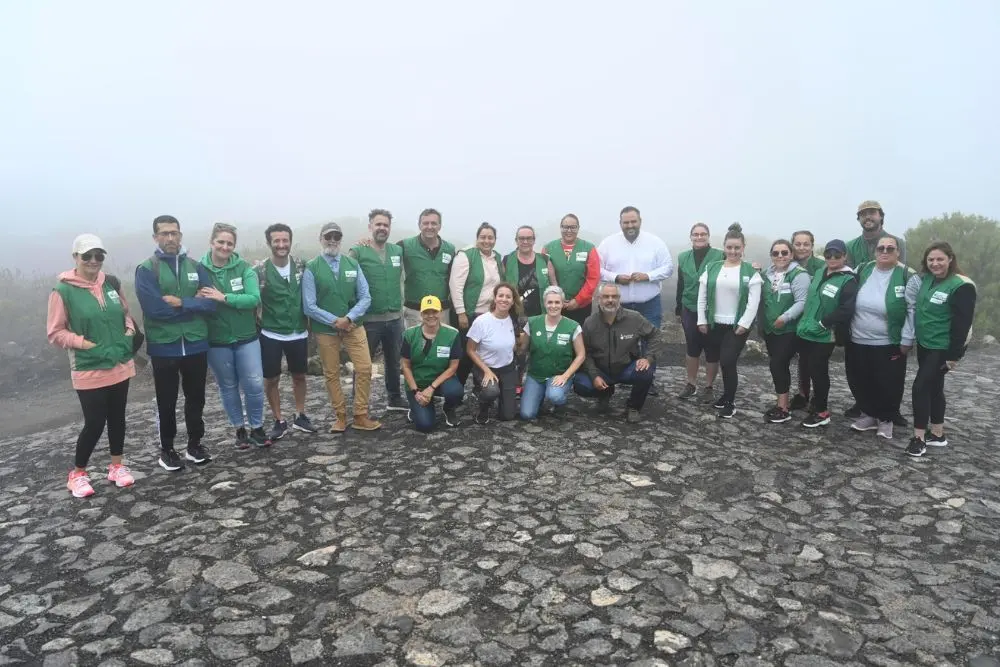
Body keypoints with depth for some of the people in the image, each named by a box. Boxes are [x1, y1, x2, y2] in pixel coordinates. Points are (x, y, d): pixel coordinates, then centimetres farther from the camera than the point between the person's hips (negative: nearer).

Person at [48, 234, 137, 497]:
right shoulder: (63, 291, -10)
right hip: (89, 370, -5)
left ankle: (117, 466, 31)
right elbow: (55, 333, -7)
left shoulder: (112, 283, 4)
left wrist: (129, 333, -1)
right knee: (94, 423, -1)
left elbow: (126, 313, 17)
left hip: (121, 365, 5)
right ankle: (77, 473, 21)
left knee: (117, 418, 14)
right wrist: (86, 344, -17)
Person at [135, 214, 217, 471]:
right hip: (163, 348, -3)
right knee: (166, 402, 10)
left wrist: (180, 302, -17)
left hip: (196, 345, 3)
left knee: (196, 398, 14)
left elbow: (210, 303, -6)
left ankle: (195, 444, 29)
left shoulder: (196, 266, 5)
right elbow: (154, 308, -19)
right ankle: (167, 449, 26)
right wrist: (193, 304, -12)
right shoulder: (146, 269, -5)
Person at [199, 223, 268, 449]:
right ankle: (239, 429, 30)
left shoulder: (244, 268, -6)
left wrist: (223, 297, -24)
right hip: (216, 341, 0)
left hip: (246, 338, 0)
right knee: (228, 387, 13)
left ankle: (257, 428, 21)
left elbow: (254, 298, -17)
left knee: (255, 385, 2)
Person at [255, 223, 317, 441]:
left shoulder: (301, 266, -1)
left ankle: (300, 416, 29)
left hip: (299, 333, 2)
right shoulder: (259, 271, -10)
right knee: (271, 379, 6)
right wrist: (260, 324, -7)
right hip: (271, 335, -2)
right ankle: (279, 421, 20)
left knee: (299, 376, 13)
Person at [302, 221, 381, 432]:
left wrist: (348, 318, -15)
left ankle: (361, 416, 11)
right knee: (331, 374, 8)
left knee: (364, 368, -2)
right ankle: (341, 417, 22)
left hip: (354, 327, 2)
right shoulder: (312, 268, -6)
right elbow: (309, 306, -9)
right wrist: (335, 321, -15)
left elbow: (365, 297, -1)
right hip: (325, 330, -2)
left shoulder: (353, 264, 3)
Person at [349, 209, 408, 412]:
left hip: (395, 318, 5)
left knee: (394, 361, 18)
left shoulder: (398, 251, 5)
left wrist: (400, 307, 11)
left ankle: (394, 398, 34)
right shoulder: (358, 252, -9)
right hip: (369, 319, -5)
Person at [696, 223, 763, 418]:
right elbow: (702, 297, 5)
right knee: (713, 360, 8)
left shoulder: (750, 271, -3)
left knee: (728, 362, -10)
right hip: (714, 324, 4)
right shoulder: (712, 268, 5)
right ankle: (727, 394, 28)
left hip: (737, 326, -4)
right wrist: (702, 320, 1)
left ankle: (730, 402, 7)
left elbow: (754, 301, -8)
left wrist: (744, 324, -13)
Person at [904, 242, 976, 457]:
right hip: (924, 344, 8)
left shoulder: (961, 286, -16)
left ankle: (919, 437, -1)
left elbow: (962, 323, -18)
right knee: (933, 387, 14)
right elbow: (917, 308, 17)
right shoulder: (925, 279, 4)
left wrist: (954, 355, -19)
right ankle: (938, 434, 26)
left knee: (921, 386, -10)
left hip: (943, 348, -8)